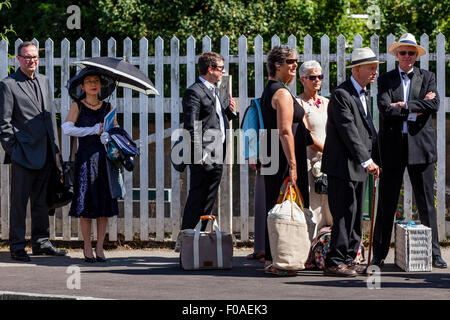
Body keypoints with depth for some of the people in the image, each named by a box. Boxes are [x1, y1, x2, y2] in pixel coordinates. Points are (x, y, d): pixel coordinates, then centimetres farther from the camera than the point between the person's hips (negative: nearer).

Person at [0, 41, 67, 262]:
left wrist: (55, 148, 15)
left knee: (41, 202, 12)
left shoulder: (44, 81, 16)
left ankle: (41, 243, 21)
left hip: (45, 154, 6)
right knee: (19, 202, -1)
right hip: (24, 154, -6)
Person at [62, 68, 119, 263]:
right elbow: (67, 129, -10)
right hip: (85, 158, -2)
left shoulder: (107, 107, 11)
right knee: (86, 203, -2)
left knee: (104, 203, 0)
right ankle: (87, 247, 8)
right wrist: (94, 130, -9)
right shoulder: (77, 106, 4)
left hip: (104, 158, 2)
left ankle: (99, 247, 8)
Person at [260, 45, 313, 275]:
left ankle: (271, 260, 17)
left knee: (274, 209, 12)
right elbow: (285, 131, -20)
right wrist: (293, 164, -21)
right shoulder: (282, 93, -14)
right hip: (284, 159, -10)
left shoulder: (268, 91, 18)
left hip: (273, 159, 10)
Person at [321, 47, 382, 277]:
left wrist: (376, 159, 12)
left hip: (359, 167, 10)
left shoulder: (363, 94, 17)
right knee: (345, 215, -9)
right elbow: (349, 132, -20)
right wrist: (366, 160, -23)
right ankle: (334, 263, -4)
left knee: (356, 216, 12)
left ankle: (348, 260, 19)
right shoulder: (341, 94, -14)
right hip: (343, 166, -10)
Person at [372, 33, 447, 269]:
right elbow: (385, 109, -8)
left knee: (426, 203, 4)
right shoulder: (385, 80, 8)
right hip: (393, 146, -1)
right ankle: (379, 255, 8)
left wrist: (404, 105, -11)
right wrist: (416, 110, -9)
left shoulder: (427, 78, 11)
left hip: (421, 145, 1)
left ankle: (434, 253, 11)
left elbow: (433, 105, -6)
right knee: (386, 205, 2)